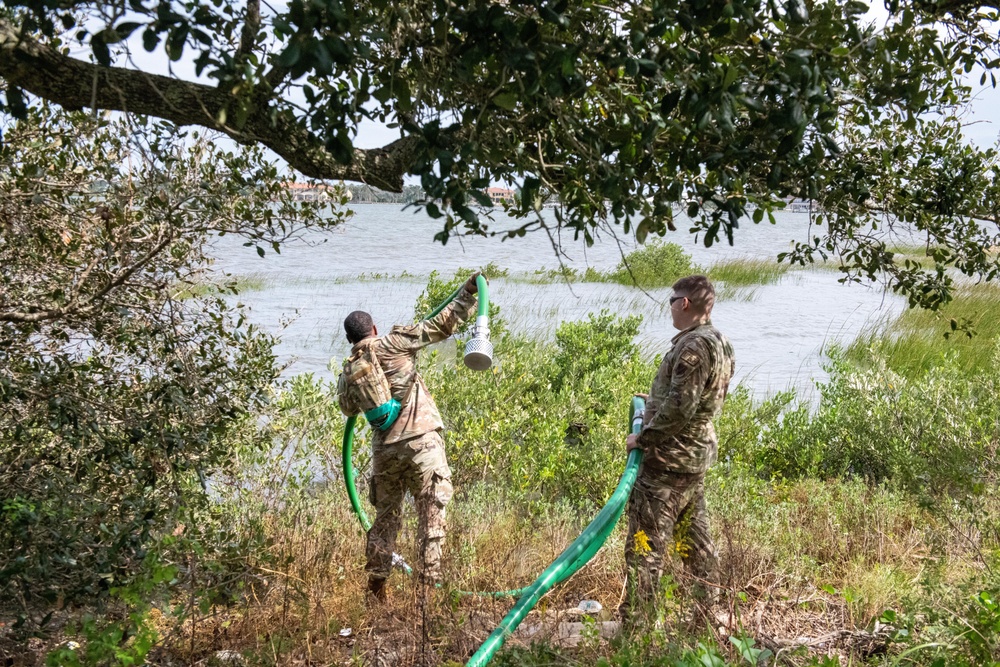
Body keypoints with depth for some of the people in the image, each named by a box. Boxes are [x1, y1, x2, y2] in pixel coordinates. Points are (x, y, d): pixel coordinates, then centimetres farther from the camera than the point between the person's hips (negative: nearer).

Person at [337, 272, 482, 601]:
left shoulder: (348, 372, 11)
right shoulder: (394, 343, -1)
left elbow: (348, 408, 27)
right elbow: (441, 326, -3)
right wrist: (468, 293, 4)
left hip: (384, 449, 4)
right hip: (421, 441, -4)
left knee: (386, 515, 19)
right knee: (431, 512, 0)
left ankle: (376, 580, 23)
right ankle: (429, 578, -3)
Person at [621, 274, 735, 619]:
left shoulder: (693, 347, -20)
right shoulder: (721, 343, 11)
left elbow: (679, 408, -25)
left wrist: (643, 437, -14)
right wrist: (653, 401, 22)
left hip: (668, 458, -10)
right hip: (698, 454, 10)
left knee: (646, 540, -4)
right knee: (694, 537, 18)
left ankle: (635, 618, 1)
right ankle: (707, 609, 26)